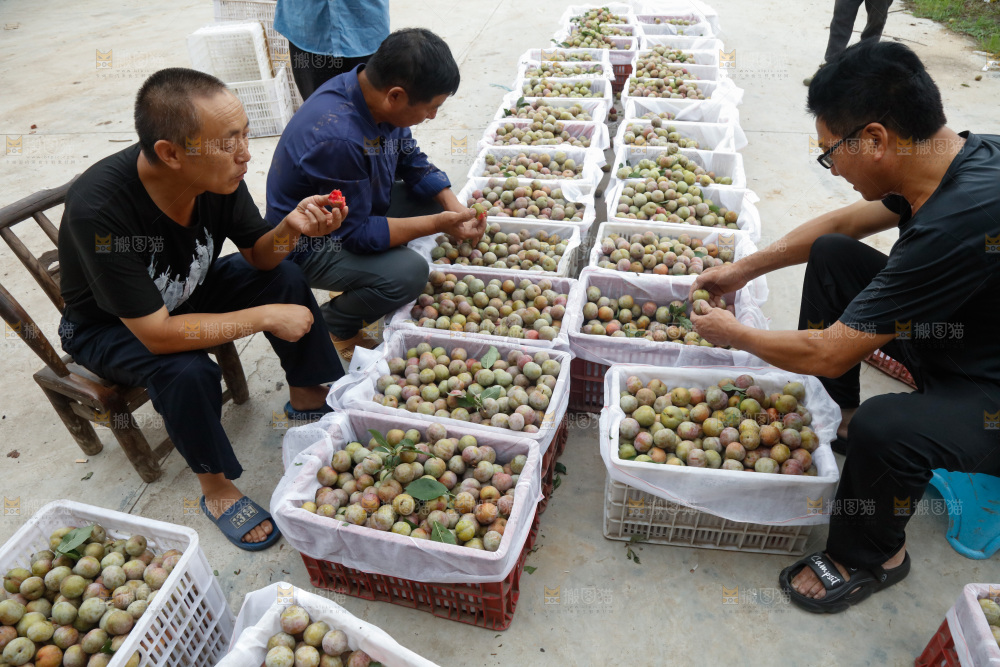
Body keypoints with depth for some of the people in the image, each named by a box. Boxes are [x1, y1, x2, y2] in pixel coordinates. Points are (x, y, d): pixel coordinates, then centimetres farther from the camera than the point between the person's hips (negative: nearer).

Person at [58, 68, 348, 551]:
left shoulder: (218, 175, -23)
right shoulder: (99, 208, -39)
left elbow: (258, 256, -8)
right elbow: (157, 334, -37)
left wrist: (291, 227, -30)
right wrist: (266, 316, -32)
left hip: (188, 289, 6)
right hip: (108, 326, -5)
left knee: (286, 278, -11)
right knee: (186, 372, -33)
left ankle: (308, 399, 9)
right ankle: (217, 491, -6)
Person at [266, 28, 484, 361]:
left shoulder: (375, 92, -11)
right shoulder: (338, 139, -37)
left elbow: (412, 161, 3)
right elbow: (357, 234, -28)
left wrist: (453, 207, -11)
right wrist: (437, 224, -29)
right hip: (307, 243, -9)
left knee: (436, 198, 1)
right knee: (409, 272, -28)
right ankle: (333, 326, 2)